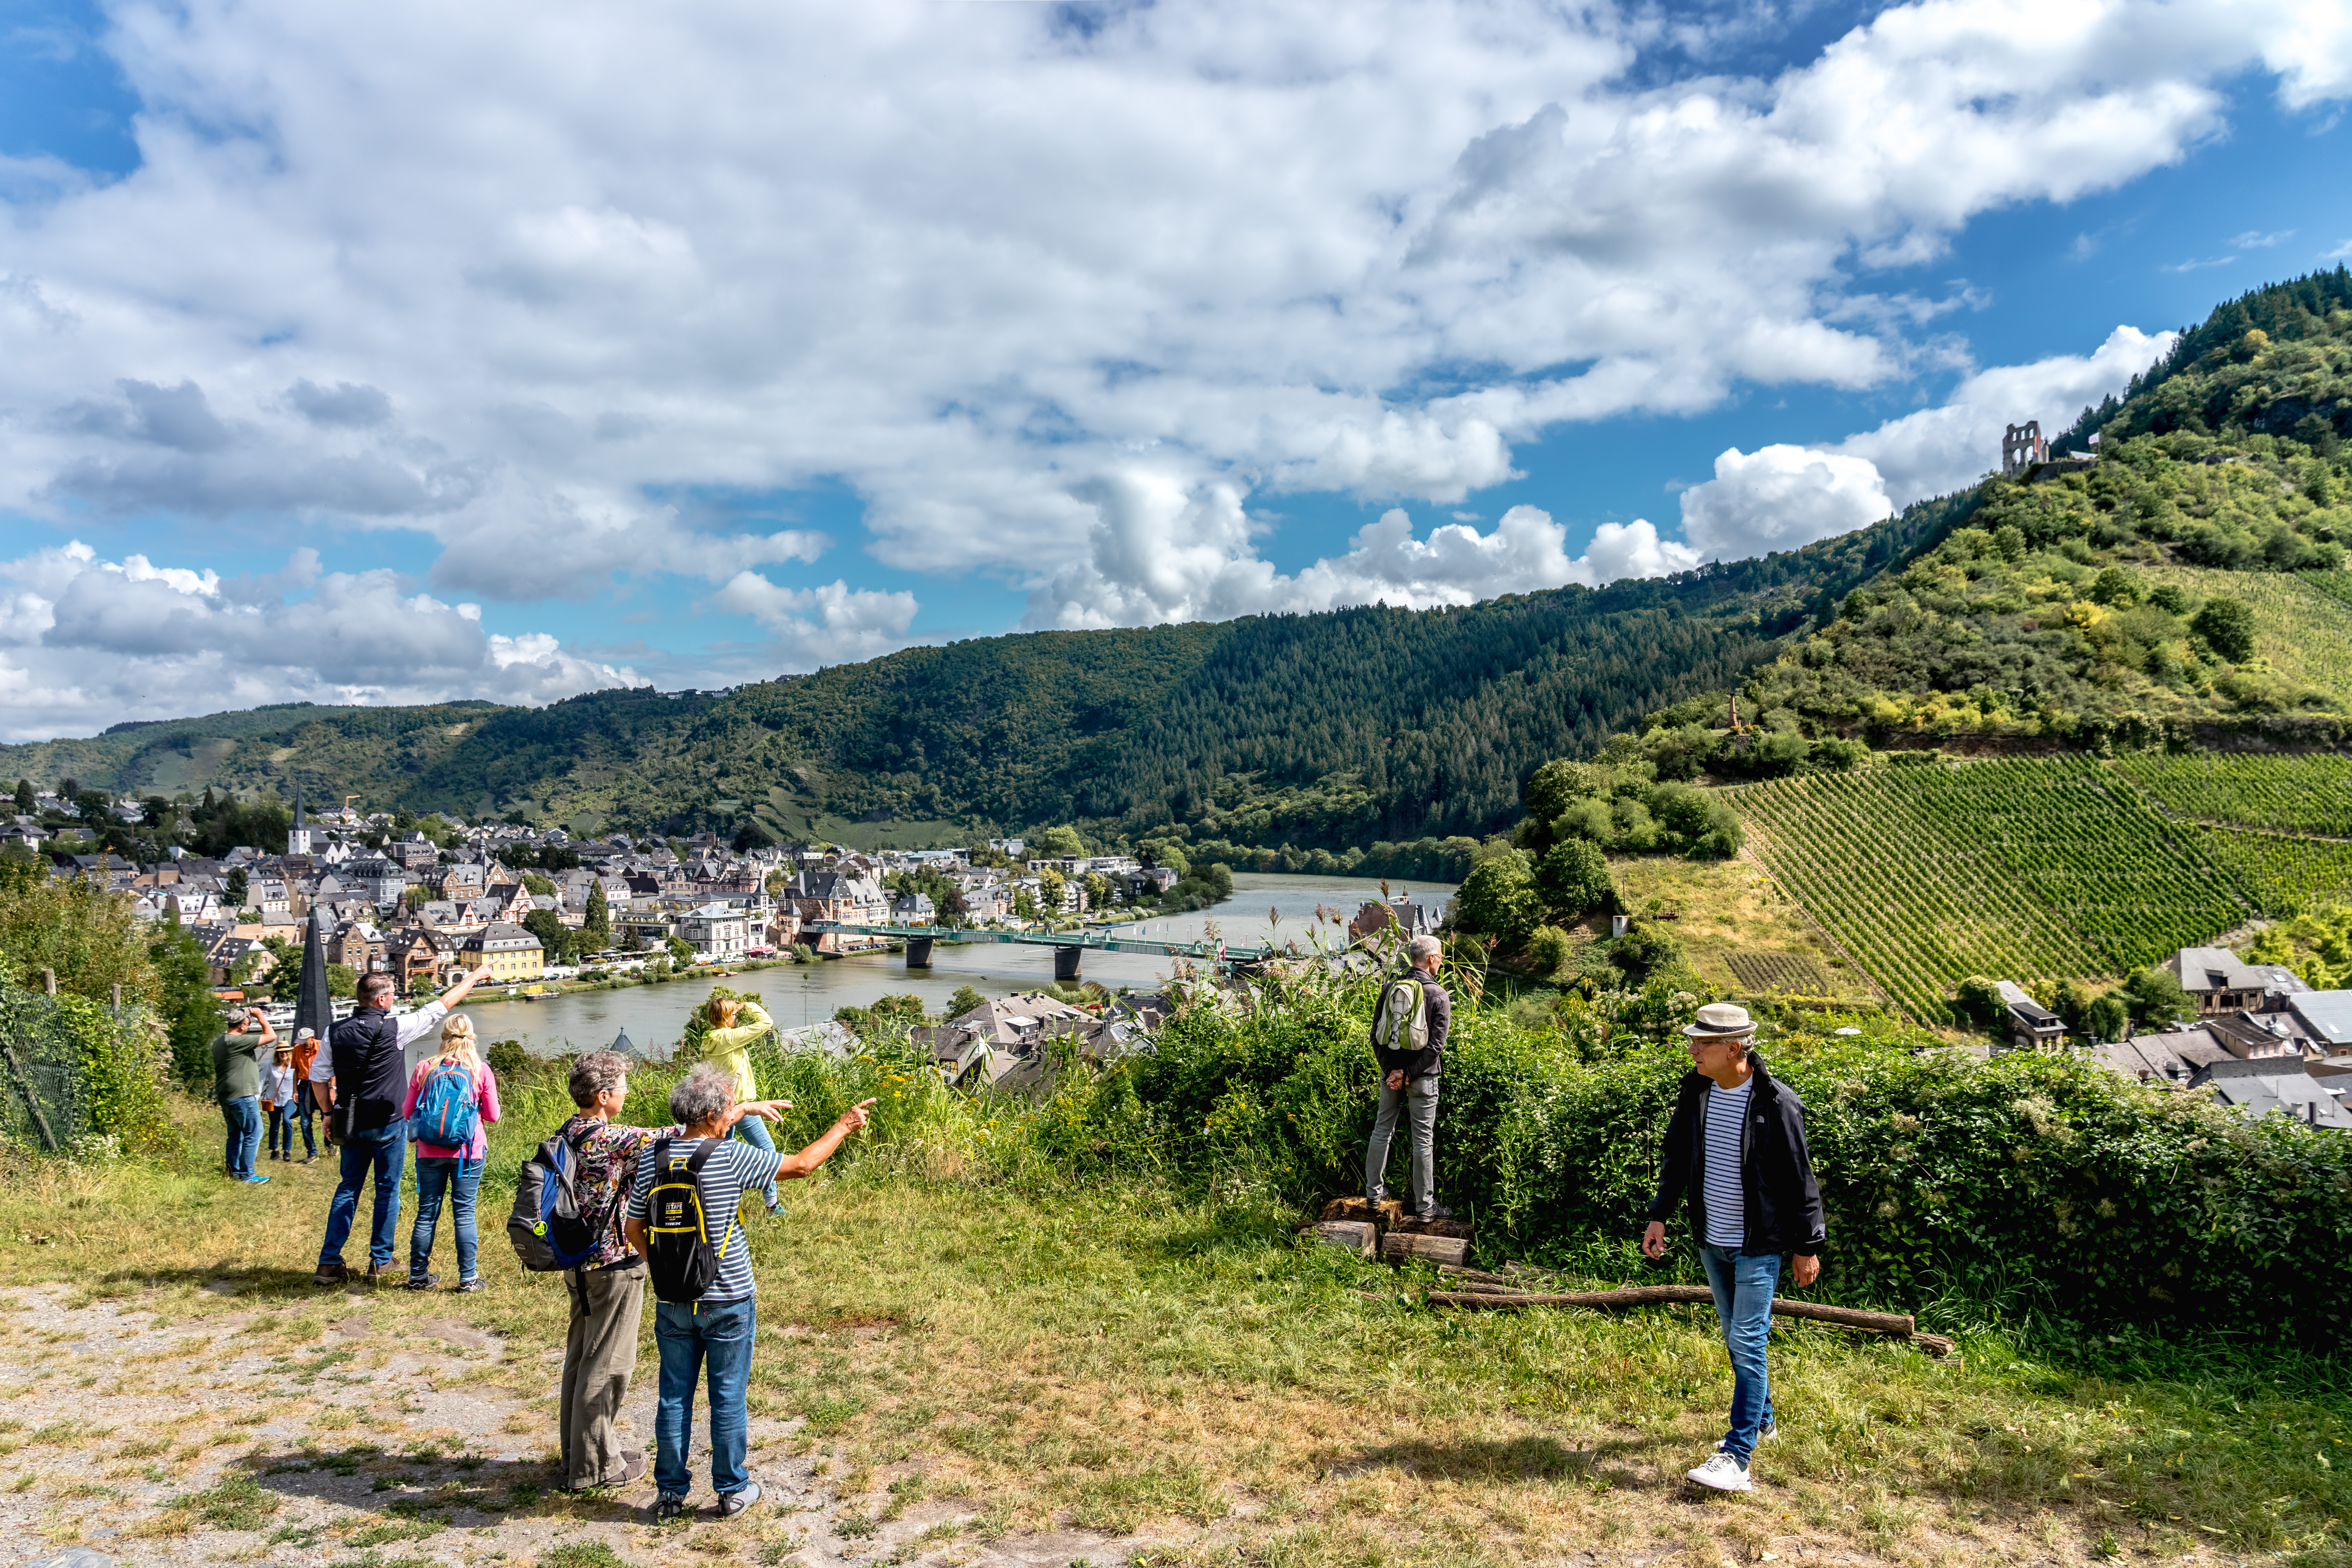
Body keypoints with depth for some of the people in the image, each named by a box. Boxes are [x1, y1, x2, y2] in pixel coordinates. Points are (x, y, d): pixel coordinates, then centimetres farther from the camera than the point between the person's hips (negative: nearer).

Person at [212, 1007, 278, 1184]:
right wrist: (260, 1017, -8)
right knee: (253, 1135, -3)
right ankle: (247, 1175, -2)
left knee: (235, 1135, 17)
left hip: (225, 1096, 10)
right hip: (242, 1096, -10)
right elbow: (271, 1036, -19)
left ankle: (234, 1173, 21)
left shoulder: (219, 1041, 10)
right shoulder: (238, 1041, -19)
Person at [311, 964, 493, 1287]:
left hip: (350, 1125, 5)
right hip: (387, 1125, -4)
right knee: (388, 1190, 8)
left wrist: (329, 1114, 17)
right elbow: (441, 1006, -4)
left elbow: (318, 1077, 6)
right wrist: (475, 976, 6)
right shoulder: (394, 1029, -12)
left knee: (348, 1188, 13)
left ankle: (329, 1262, 12)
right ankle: (380, 1261, 13)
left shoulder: (336, 1032, 0)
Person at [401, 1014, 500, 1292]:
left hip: (430, 1152, 2)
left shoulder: (424, 1068, -2)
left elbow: (407, 1113, 4)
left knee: (427, 1213, 11)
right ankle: (468, 1277, 8)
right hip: (468, 1152, -2)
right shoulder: (481, 1071, -6)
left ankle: (418, 1276, 20)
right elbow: (493, 1115, -1)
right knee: (464, 1213, 4)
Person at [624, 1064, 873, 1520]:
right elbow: (802, 1165, -9)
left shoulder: (651, 1159, -4)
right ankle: (732, 1490, 21)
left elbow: (633, 1229, 4)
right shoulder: (730, 1159, -18)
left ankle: (671, 1492, 23)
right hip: (728, 1302, -4)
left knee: (675, 1395, 14)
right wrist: (844, 1126, 2)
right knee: (728, 1397, 9)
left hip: (672, 1301, 4)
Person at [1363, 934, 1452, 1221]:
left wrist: (1391, 1069, -6)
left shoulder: (1391, 989, 2)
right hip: (1421, 1078, -4)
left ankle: (1374, 1192, 27)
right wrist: (1409, 1075, -15)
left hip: (1390, 1071, 4)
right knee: (1423, 1139, 4)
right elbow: (1436, 1045, -17)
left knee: (1382, 1130, 17)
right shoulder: (1439, 996, -11)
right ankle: (1425, 1206, 12)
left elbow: (1376, 1034, -1)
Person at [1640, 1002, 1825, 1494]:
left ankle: (1737, 1456, -6)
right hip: (1712, 1240, 6)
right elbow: (1676, 1156, 10)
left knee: (1747, 1342, -8)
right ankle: (1761, 1419, 37)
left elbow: (1800, 1180, -11)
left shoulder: (1777, 1103, -19)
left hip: (1759, 1245, -6)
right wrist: (1659, 1215, 7)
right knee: (1735, 1336, 18)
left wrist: (1808, 1246, -6)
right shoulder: (1695, 1089, -2)